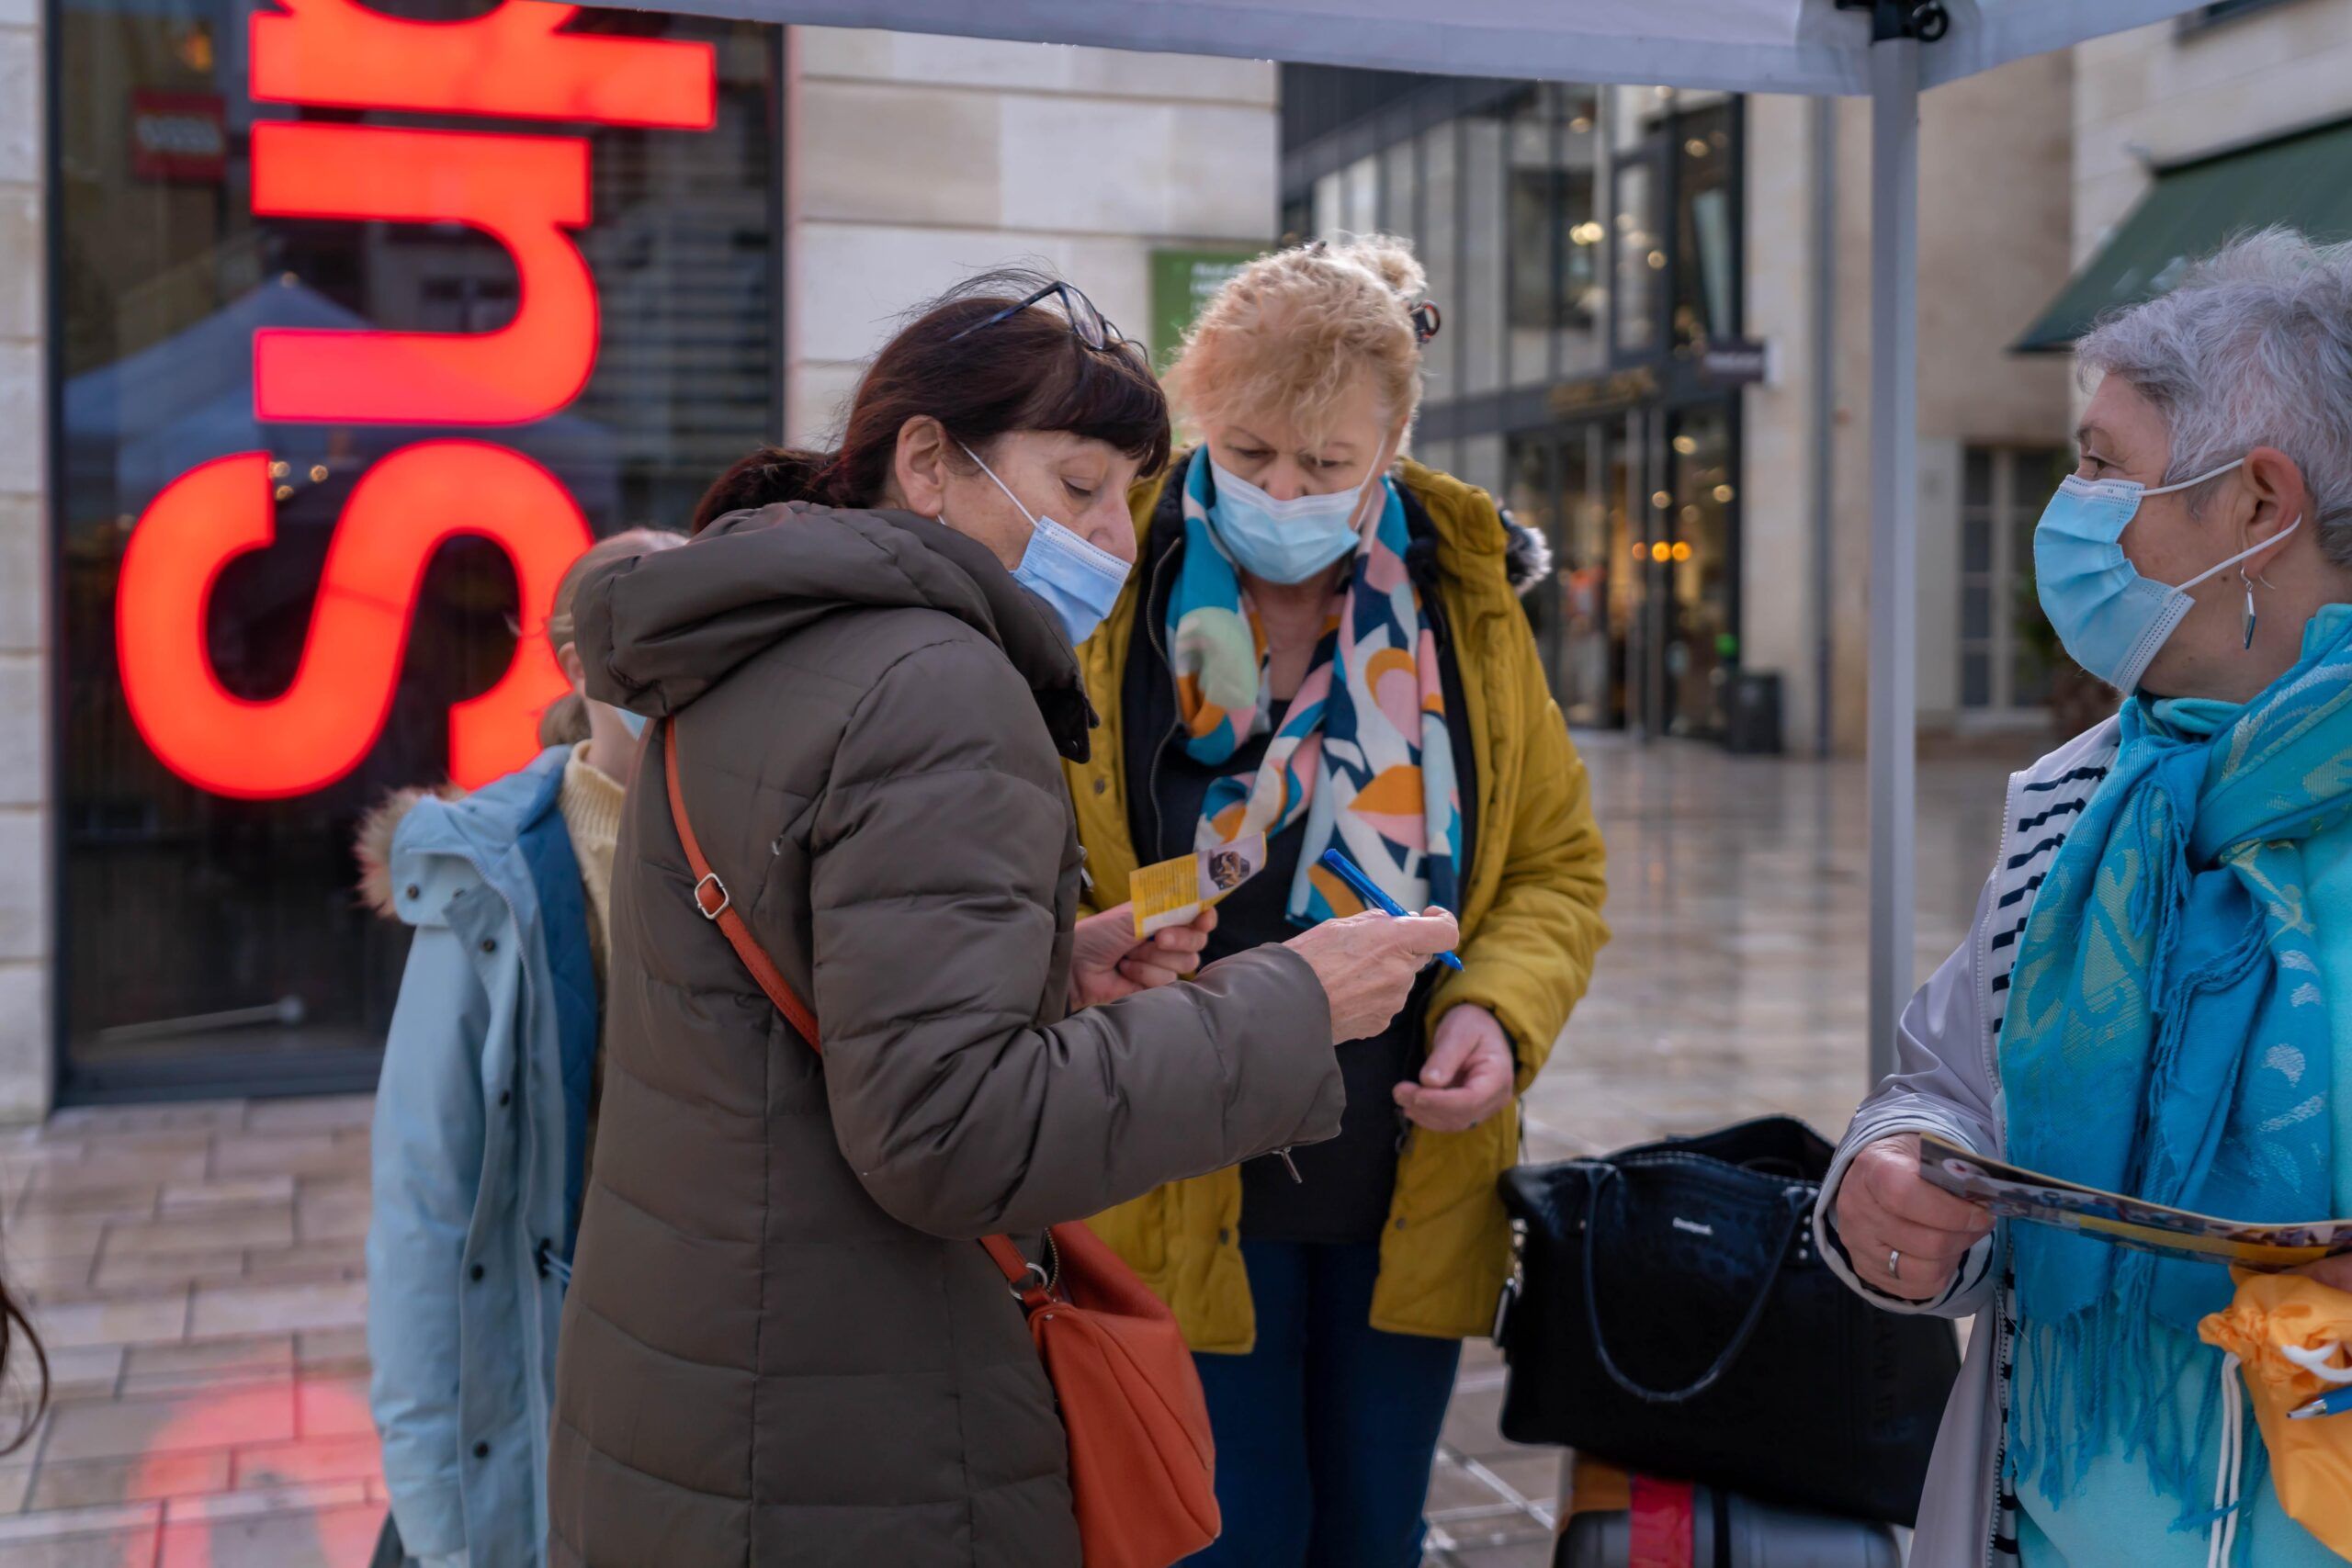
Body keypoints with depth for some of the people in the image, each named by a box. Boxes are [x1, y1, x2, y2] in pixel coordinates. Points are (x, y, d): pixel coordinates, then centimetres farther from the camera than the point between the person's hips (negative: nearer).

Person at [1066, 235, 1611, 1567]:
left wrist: (1500, 1013, -9)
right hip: (1188, 1194, -3)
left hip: (1411, 1194, 4)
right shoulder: (1110, 602, -8)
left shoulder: (1463, 605, 2)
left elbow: (1560, 866, 10)